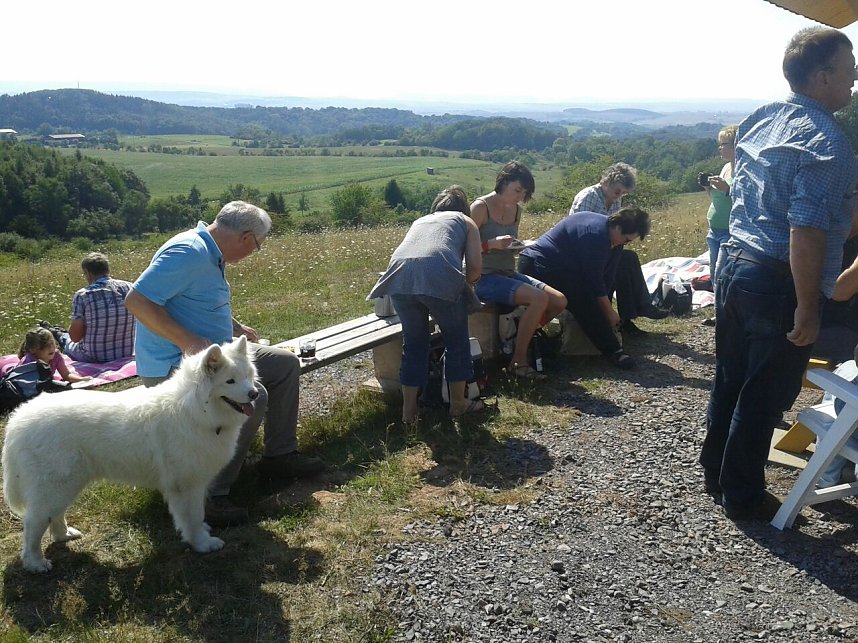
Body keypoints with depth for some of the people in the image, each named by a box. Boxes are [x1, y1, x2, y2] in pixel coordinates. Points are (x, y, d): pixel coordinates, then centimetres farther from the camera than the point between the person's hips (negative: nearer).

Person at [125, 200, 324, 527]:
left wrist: (237, 328, 34)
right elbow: (136, 300, -28)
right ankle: (208, 495, -21)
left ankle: (279, 455, 19)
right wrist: (188, 341, -30)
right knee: (251, 396, -32)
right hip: (172, 366, -11)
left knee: (285, 363, 11)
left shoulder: (209, 253, 12)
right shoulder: (188, 252, -21)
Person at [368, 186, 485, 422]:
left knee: (413, 342, 19)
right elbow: (475, 266, 14)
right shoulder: (465, 221, 27)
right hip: (439, 275, -4)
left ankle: (409, 410, 24)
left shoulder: (419, 221, 38)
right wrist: (465, 283, 35)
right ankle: (458, 403, 27)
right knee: (456, 339, 16)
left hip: (399, 276, 4)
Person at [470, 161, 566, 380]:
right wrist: (492, 244, -29)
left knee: (559, 301, -6)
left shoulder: (516, 209, 11)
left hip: (508, 274, 8)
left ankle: (520, 337, 10)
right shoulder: (480, 207, -11)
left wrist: (519, 246, 1)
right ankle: (518, 362, -16)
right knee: (539, 299, -28)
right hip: (484, 278, -8)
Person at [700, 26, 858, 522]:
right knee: (764, 396, 6)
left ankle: (716, 473, 34)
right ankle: (743, 498, 21)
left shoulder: (762, 118, 9)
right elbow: (804, 234, -24)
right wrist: (807, 310, -19)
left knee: (730, 379, 19)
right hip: (777, 282, -8)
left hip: (734, 263, 8)